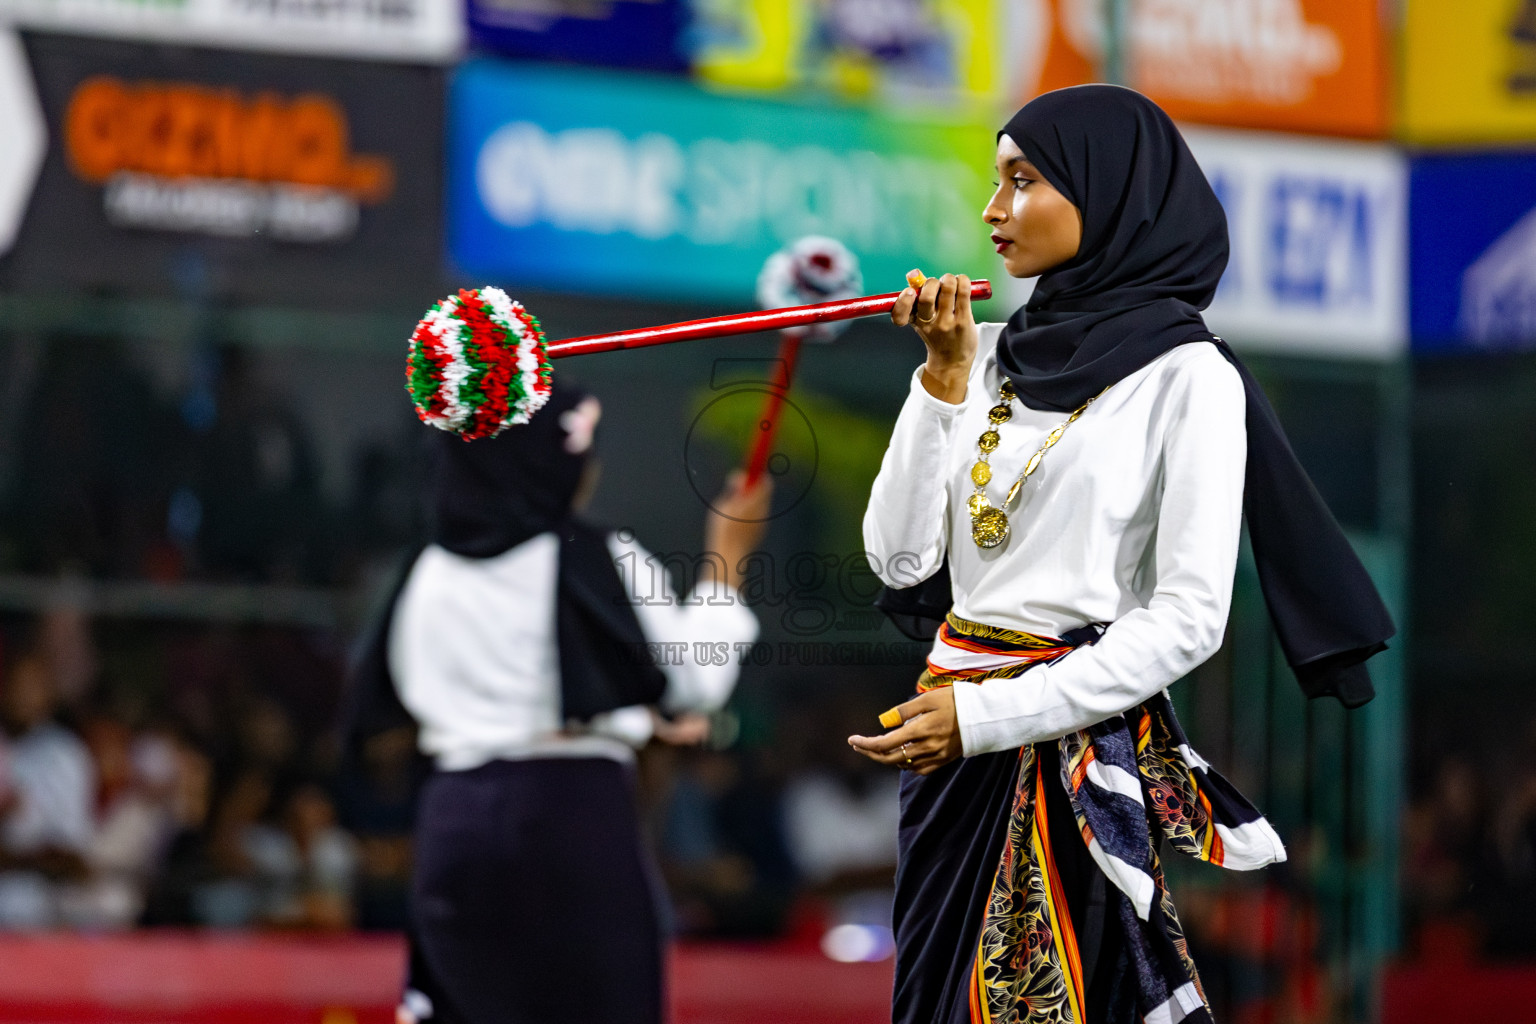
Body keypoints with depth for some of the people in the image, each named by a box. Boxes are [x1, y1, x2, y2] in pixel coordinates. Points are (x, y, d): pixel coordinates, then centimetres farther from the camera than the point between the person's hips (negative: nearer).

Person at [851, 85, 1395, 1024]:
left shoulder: (1187, 376, -9)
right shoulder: (997, 355, 8)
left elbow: (1188, 619, -15)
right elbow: (903, 558, 3)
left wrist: (988, 716, -18)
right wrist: (944, 379, -5)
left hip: (1081, 741, -6)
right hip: (950, 736, 6)